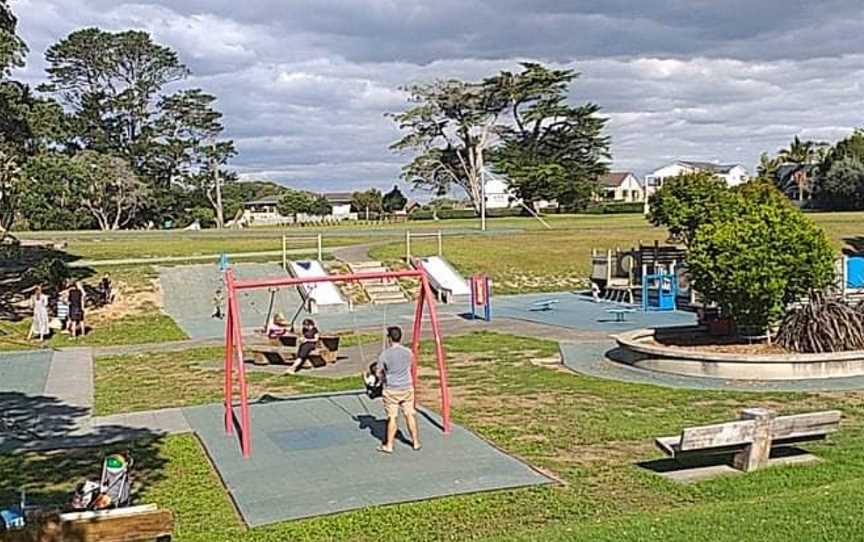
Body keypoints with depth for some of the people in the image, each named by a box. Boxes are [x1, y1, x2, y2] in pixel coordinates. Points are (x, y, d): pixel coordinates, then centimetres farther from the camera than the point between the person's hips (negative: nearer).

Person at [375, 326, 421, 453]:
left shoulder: (384, 355, -13)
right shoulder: (408, 353, -4)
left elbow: (379, 374, -4)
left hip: (391, 390, -3)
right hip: (407, 388, 3)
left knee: (392, 417, 5)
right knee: (410, 414, 13)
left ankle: (388, 445, 13)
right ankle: (416, 442, 22)